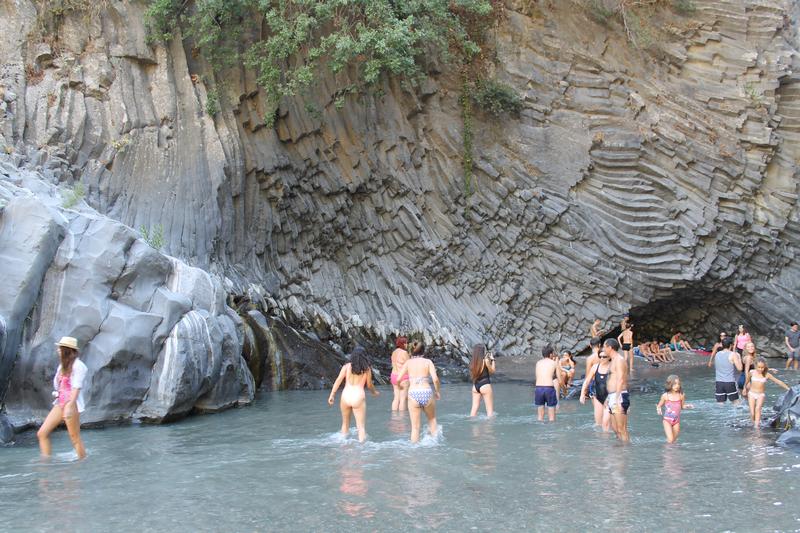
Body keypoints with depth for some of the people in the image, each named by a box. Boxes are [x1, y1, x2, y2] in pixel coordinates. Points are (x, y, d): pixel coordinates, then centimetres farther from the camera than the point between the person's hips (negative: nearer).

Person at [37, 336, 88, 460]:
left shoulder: (78, 365, -10)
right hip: (60, 404, 9)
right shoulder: (62, 365, 16)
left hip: (72, 405, -9)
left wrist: (69, 406, -23)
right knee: (42, 433, 1)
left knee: (75, 438, -4)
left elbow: (77, 387, -17)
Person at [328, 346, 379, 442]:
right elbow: (369, 385, 14)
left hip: (346, 396, 2)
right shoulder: (367, 369, 6)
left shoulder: (346, 366, 7)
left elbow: (338, 380, -3)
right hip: (359, 397, -2)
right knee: (361, 427, 1)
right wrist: (374, 392, 34)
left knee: (345, 424, 22)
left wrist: (332, 395, -5)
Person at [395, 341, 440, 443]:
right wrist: (437, 392, 6)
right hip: (427, 393, 0)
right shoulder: (428, 362, 2)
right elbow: (435, 379, -10)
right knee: (432, 419, 28)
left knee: (415, 427, 9)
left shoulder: (408, 362, 6)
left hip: (413, 394, 0)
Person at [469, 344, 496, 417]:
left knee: (474, 408, 9)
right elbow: (492, 371, 1)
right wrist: (492, 360, 12)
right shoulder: (486, 360, -11)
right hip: (485, 385, -5)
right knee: (490, 409, 1)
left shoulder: (473, 362, 3)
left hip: (475, 386, 6)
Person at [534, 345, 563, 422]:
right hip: (549, 389, -3)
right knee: (551, 416, 6)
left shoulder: (538, 363, 14)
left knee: (540, 415, 14)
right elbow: (560, 381, 6)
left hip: (538, 388, 3)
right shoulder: (555, 363, 5)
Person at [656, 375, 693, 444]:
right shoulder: (665, 396, -9)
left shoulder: (681, 395, -3)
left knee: (674, 440, 11)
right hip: (667, 420, -3)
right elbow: (659, 406, 3)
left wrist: (687, 406, -10)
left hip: (676, 420, 3)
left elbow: (682, 406, 11)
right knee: (670, 440, -15)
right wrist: (658, 409, -19)